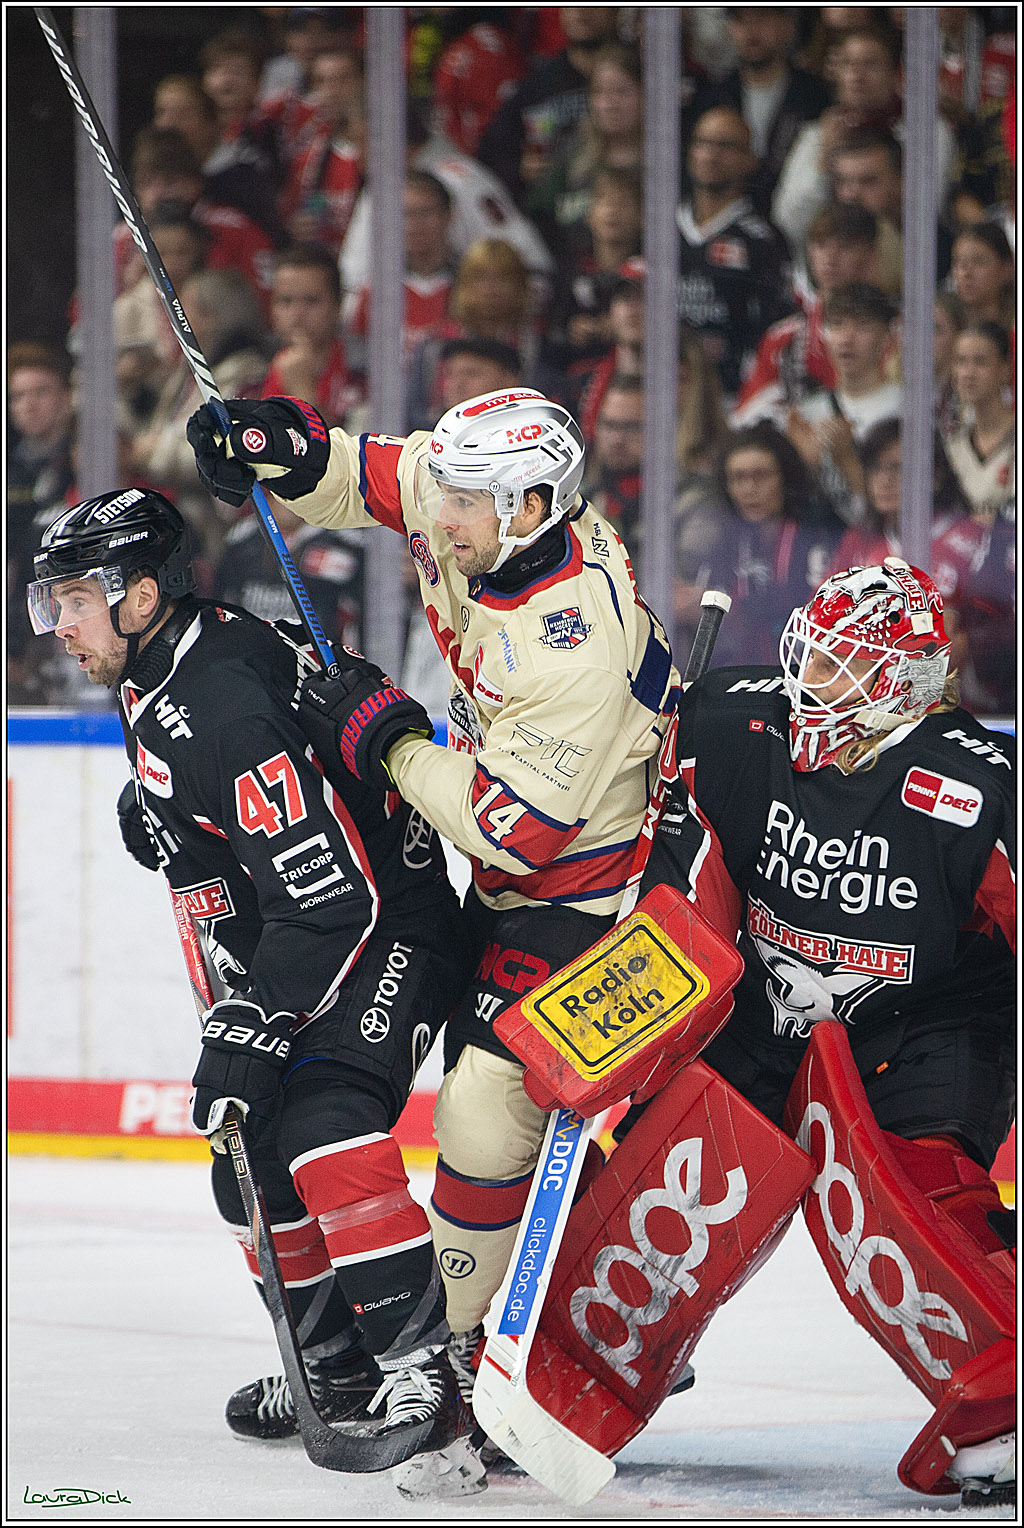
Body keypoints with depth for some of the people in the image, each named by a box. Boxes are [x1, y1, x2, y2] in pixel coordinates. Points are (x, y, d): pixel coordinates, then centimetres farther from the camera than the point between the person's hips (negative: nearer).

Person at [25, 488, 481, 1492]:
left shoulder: (230, 704, -29)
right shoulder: (153, 681, 2)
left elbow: (332, 894, -32)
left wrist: (252, 1026, -30)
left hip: (387, 932, -11)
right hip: (286, 951, 11)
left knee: (322, 1124, -28)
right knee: (249, 1157, 11)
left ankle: (428, 1364, -28)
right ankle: (338, 1367, 25)